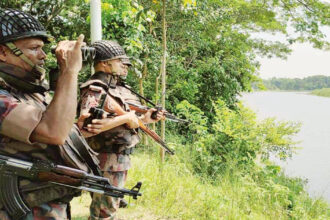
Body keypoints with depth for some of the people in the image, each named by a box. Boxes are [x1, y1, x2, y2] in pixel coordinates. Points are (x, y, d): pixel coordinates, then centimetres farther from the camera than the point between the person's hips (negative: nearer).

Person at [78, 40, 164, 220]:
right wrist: (125, 118, -26)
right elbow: (84, 126, -31)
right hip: (107, 161, -9)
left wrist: (143, 119, 4)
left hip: (121, 159, 9)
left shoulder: (118, 89, 12)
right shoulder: (95, 90, -17)